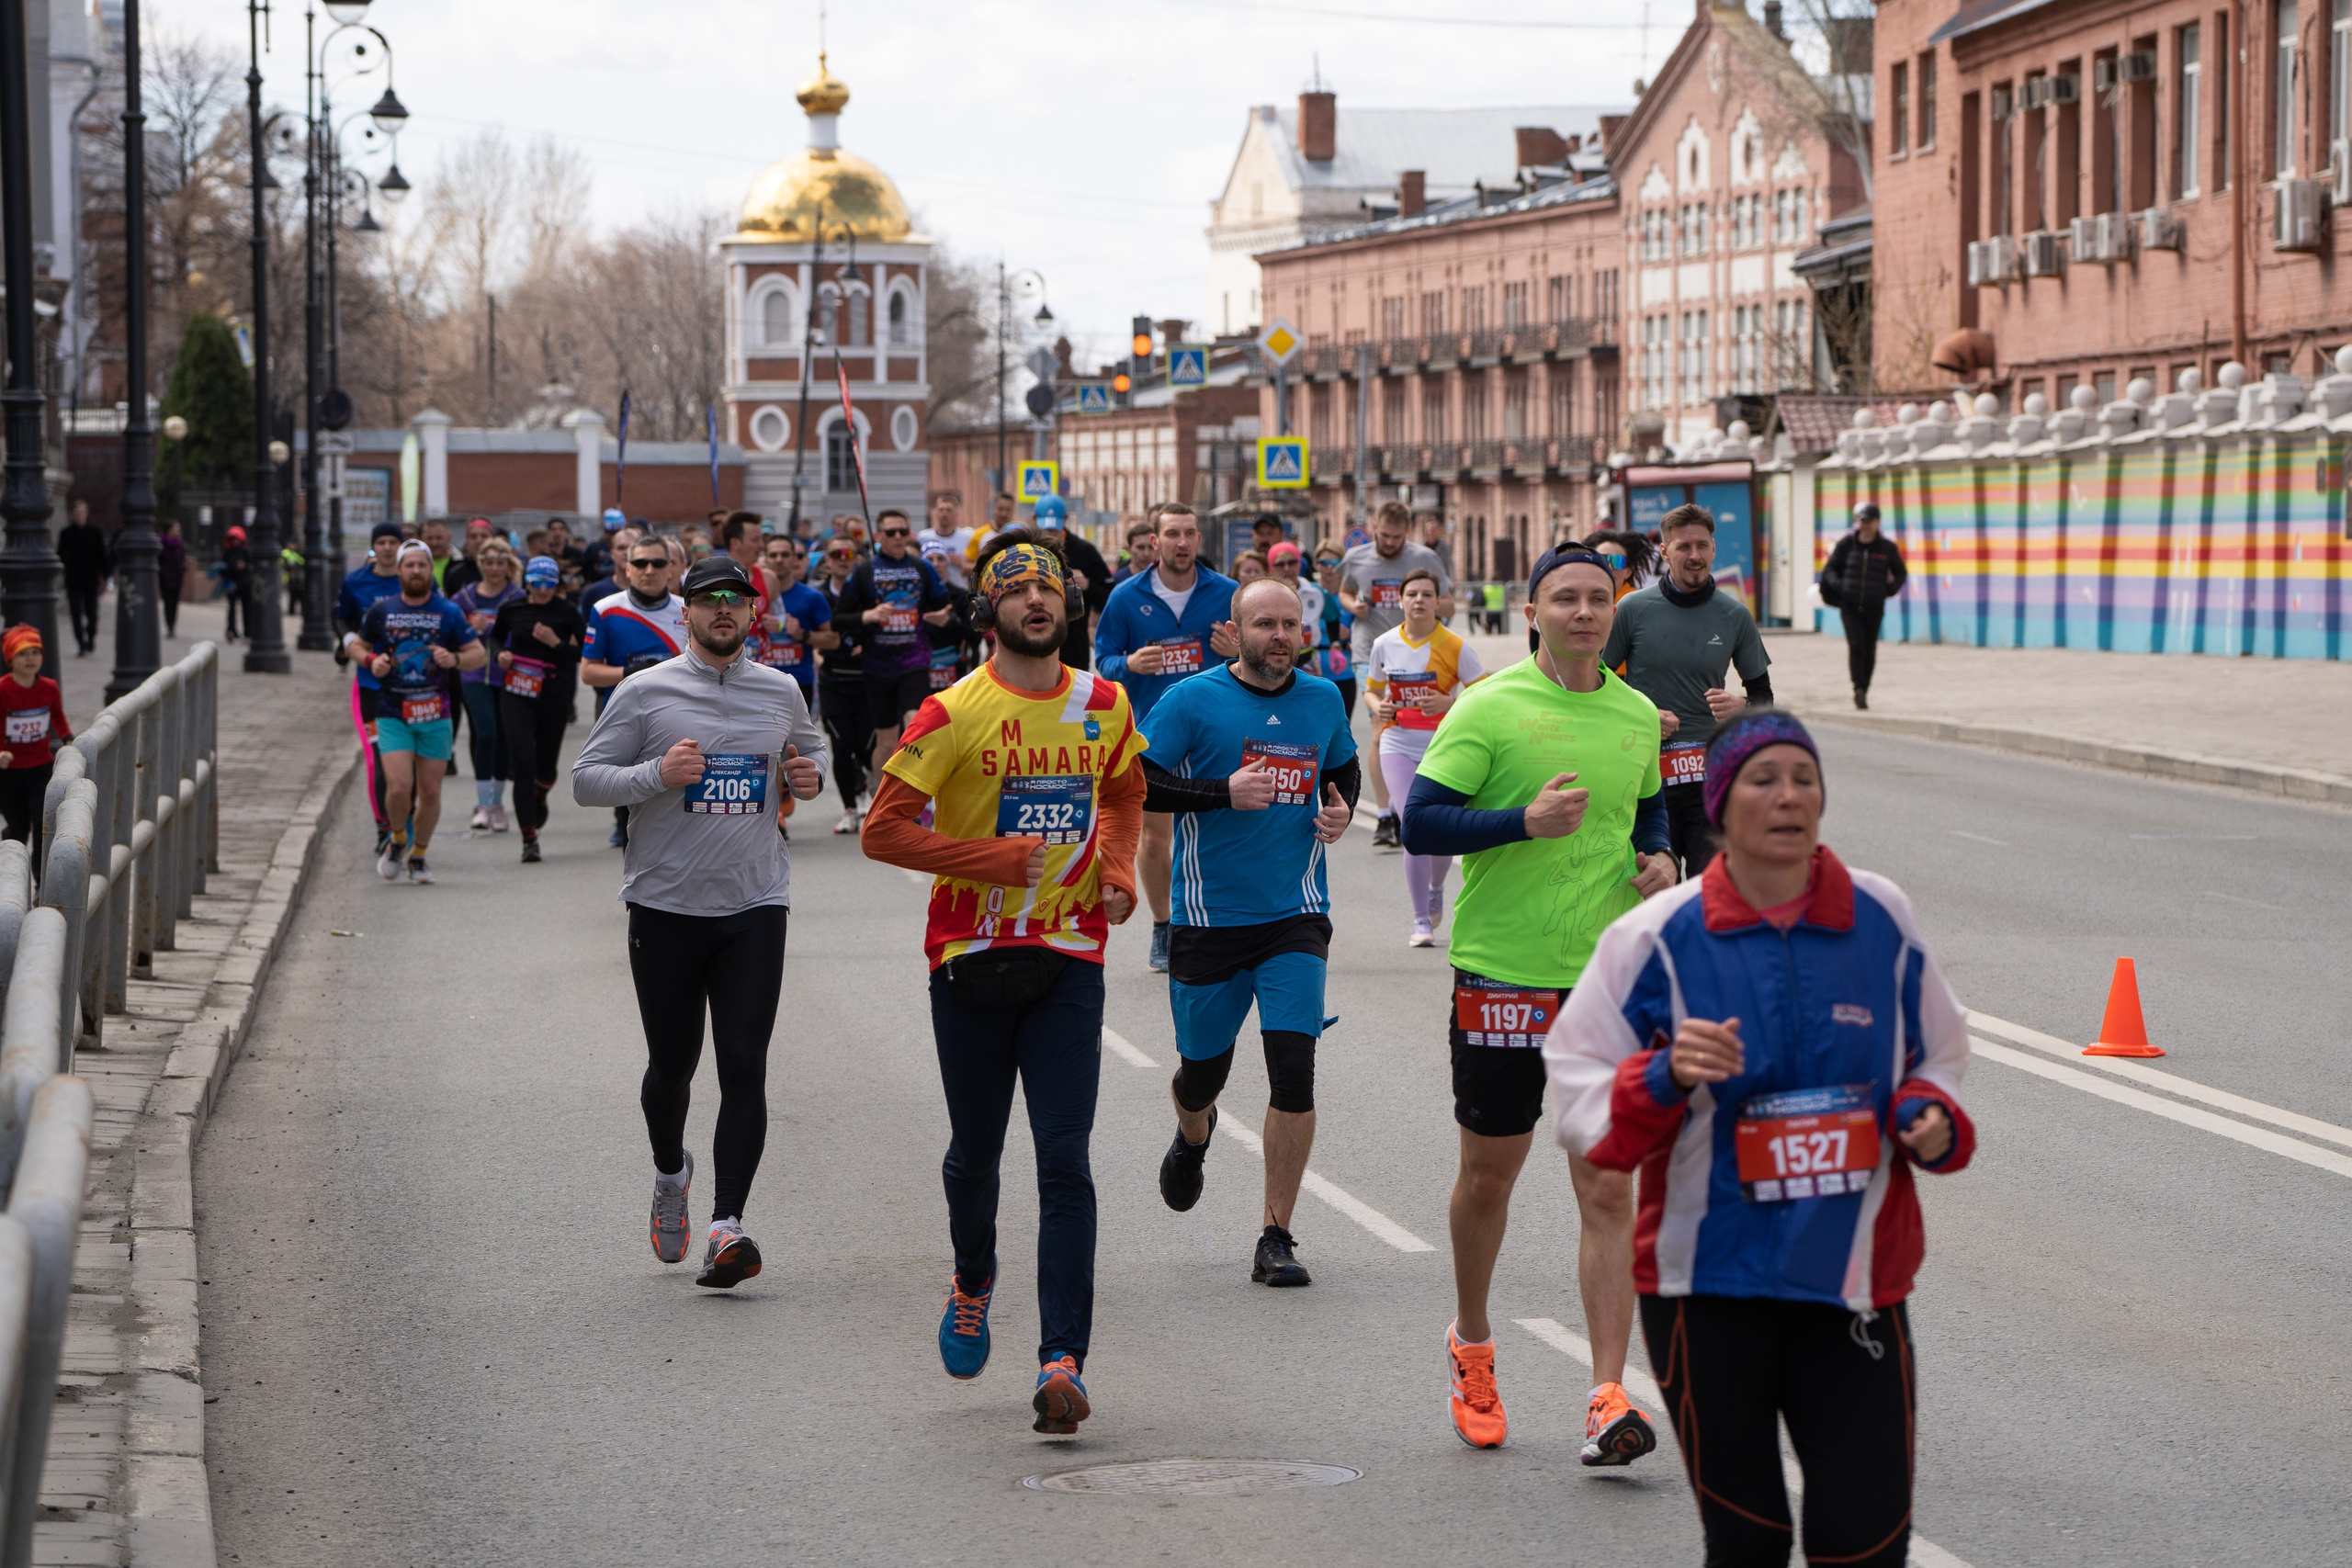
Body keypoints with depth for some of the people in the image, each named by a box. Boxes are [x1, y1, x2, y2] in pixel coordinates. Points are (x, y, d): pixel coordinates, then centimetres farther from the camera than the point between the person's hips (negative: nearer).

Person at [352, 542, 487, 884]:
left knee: (430, 792, 3)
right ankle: (397, 840, 15)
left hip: (434, 715, 1)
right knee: (399, 787, -15)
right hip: (392, 714, -1)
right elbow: (358, 645, 16)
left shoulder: (448, 613, 1)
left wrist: (455, 659, -17)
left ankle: (418, 856, 23)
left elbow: (479, 653, 4)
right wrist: (371, 660, -6)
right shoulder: (381, 610, 3)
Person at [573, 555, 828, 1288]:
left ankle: (727, 1226, -14)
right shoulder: (645, 693, -2)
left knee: (744, 1064, -10)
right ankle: (670, 1173, 40)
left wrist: (809, 775, 4)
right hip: (666, 904, -1)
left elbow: (811, 743, 27)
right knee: (672, 1064, 9)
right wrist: (656, 774, -18)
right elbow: (587, 778, -1)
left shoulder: (781, 691, 8)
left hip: (755, 904, 1)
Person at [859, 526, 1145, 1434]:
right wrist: (1002, 860, -16)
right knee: (975, 1152, 13)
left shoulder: (1104, 705, 4)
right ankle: (973, 1283, 44)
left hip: (1070, 958, 1)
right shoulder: (954, 715, -9)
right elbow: (884, 829, -11)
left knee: (1065, 1162, -9)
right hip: (972, 957, -1)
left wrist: (1118, 870, 5)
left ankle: (1062, 1361, -12)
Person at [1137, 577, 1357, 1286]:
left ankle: (1276, 1239, -4)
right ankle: (1193, 1135, 51)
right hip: (1209, 918, -2)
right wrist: (1225, 792, -22)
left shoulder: (1323, 700, 6)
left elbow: (1344, 769, 24)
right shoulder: (1192, 701, -7)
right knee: (1203, 1067, 11)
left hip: (1295, 915, 2)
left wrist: (1341, 810, 2)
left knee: (1293, 1069, -12)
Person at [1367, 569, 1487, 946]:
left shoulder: (1454, 646, -6)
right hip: (1398, 744, 1)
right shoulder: (1385, 644, 3)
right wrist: (1378, 707, -6)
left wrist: (1448, 703, -22)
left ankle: (1435, 889, 40)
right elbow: (1371, 690, 17)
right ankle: (1421, 922, -4)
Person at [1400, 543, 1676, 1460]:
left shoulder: (1636, 716, 9)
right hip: (1500, 973, -3)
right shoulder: (1489, 709, -7)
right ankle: (1472, 1348, 37)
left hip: (1606, 979, 3)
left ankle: (1608, 1400, -7)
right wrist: (1525, 820, -22)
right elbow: (1419, 823, -11)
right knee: (1488, 1176, 11)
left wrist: (1659, 858, 5)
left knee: (1608, 1190, -5)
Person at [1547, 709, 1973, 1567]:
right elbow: (1576, 1095, -4)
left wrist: (1933, 1120, -4)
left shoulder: (1882, 918, 3)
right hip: (1707, 1282, -1)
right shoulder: (1659, 938, -5)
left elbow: (1936, 1054, 17)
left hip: (1853, 1276, 2)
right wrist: (1667, 1078, -22)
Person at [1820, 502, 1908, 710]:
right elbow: (1829, 569, 8)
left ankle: (1864, 690, 14)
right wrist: (1839, 586, -10)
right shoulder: (1846, 544, -1)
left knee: (1870, 650, 4)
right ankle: (1859, 689, -22)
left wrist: (1889, 590, -2)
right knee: (1855, 644, -17)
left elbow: (1900, 574, 14)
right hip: (1850, 605, -1)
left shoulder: (1887, 548, 1)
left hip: (1874, 607, 1)